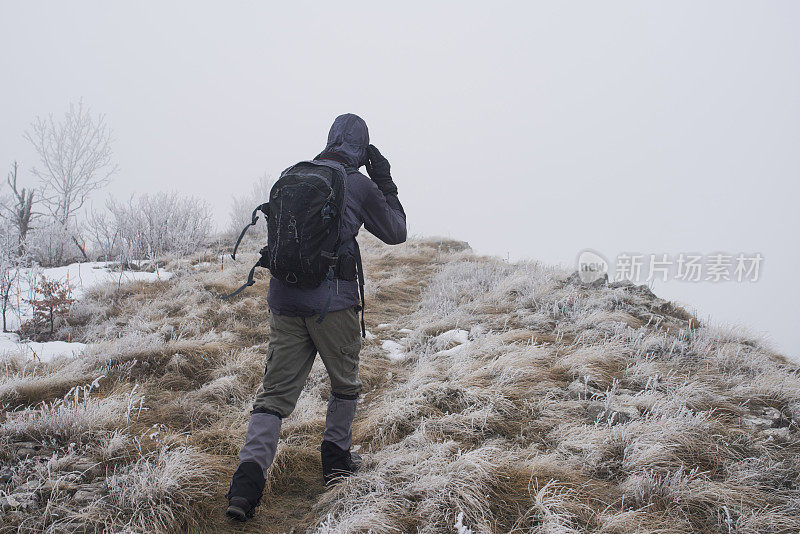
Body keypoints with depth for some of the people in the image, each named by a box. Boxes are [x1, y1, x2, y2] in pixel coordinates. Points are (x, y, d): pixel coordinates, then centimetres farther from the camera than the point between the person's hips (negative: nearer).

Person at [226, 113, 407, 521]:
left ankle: (251, 468, -11)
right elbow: (396, 234, 11)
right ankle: (336, 457, 28)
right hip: (332, 300, -3)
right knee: (345, 383, 20)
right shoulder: (360, 186, 0)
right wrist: (385, 184, 18)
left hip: (284, 299, 4)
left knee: (276, 392, 5)